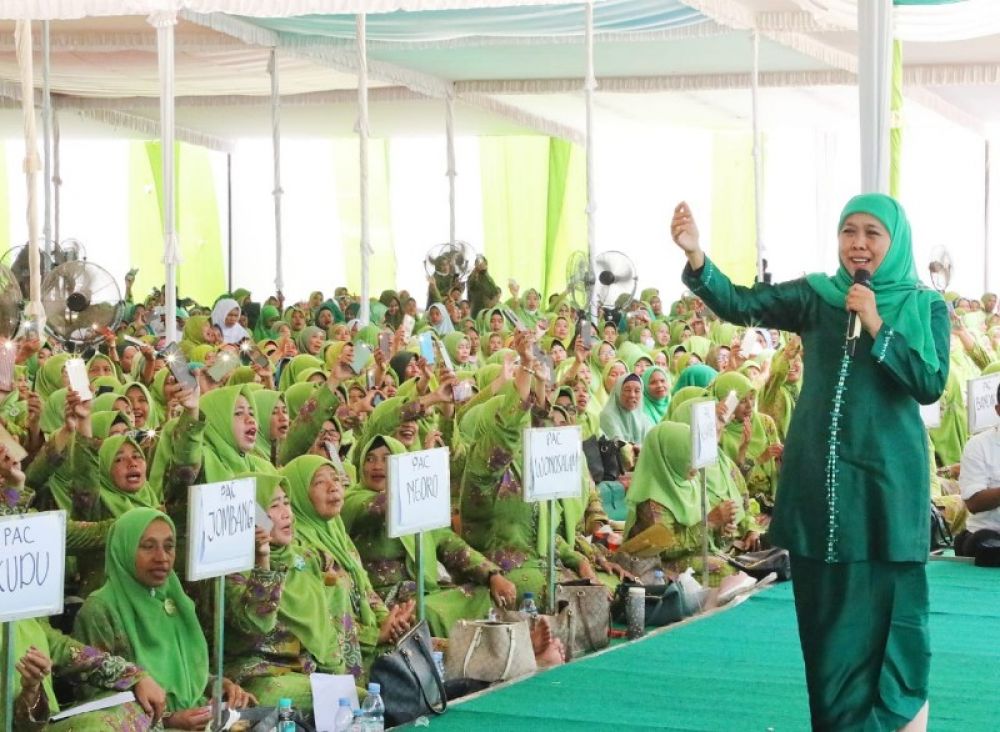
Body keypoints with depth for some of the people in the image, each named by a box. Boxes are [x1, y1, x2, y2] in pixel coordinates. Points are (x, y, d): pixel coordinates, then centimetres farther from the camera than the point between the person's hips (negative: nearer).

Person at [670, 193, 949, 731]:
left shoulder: (925, 308, 2)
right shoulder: (815, 296, 5)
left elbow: (931, 385, -10)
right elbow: (739, 305, -9)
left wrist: (876, 325, -16)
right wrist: (695, 254, -25)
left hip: (885, 478, -2)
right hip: (819, 476, 2)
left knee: (885, 609, -1)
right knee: (827, 611, 7)